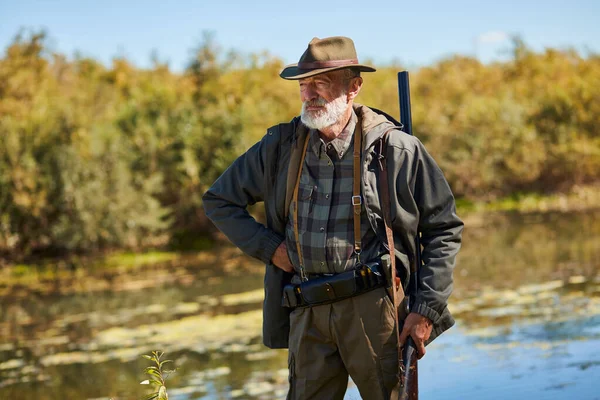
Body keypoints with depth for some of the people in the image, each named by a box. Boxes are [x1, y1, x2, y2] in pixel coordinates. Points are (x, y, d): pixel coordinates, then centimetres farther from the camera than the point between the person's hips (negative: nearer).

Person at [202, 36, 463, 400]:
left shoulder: (396, 149, -1)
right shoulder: (280, 147, 7)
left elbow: (445, 230, 3)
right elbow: (218, 201, 18)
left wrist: (426, 310, -5)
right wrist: (267, 247, 5)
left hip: (374, 310, -3)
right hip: (308, 316, 3)